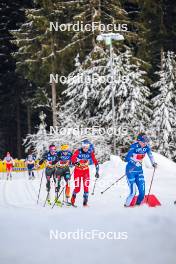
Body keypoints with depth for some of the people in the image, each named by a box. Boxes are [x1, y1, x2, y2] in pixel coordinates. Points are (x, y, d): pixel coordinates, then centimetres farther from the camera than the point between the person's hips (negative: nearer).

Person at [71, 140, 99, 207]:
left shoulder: (90, 153, -9)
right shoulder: (78, 151, -16)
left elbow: (95, 162, -4)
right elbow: (72, 159, -27)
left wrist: (97, 171, -8)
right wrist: (75, 162, -49)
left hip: (86, 170, 2)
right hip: (78, 170, -2)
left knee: (86, 186, -10)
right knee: (77, 188, -6)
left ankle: (85, 202, 0)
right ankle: (73, 196, 24)